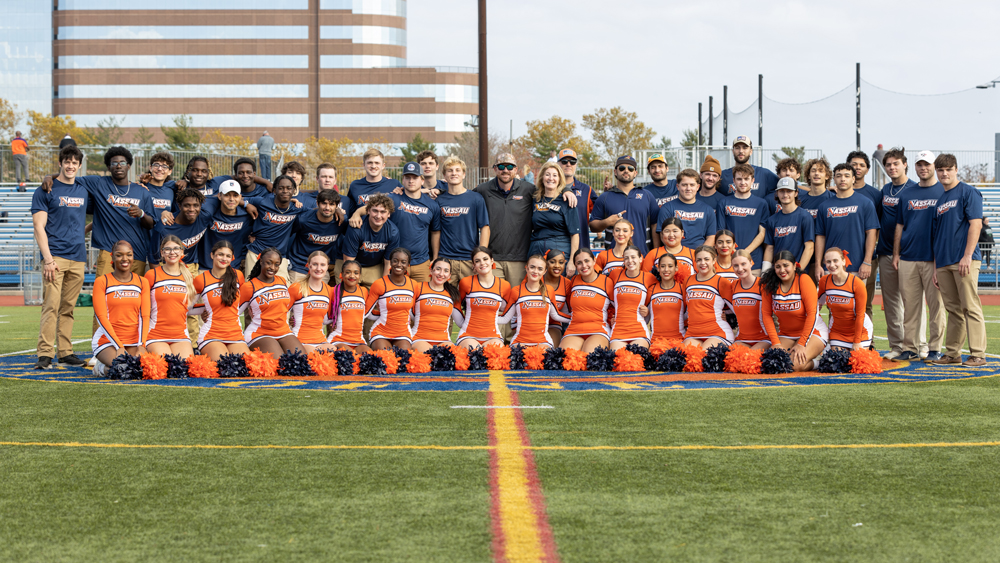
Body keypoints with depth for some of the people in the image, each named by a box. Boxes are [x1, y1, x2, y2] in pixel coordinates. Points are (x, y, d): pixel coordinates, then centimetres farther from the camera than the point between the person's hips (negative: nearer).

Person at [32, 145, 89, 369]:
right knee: (51, 306, -11)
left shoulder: (84, 191, 14)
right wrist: (47, 259, -13)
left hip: (78, 258, 5)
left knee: (68, 308, 7)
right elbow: (39, 227, -5)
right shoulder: (46, 191, 1)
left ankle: (66, 352, 10)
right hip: (55, 256, -4)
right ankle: (45, 354, -12)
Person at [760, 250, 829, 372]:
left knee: (796, 365, -29)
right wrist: (776, 343, -10)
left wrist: (802, 344, -19)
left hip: (811, 331, -4)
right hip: (785, 334, 4)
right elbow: (766, 314, -2)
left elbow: (812, 313, -16)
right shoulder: (769, 283, -4)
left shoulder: (804, 280, -14)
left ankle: (817, 361, 4)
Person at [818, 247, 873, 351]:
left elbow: (860, 314, -15)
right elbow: (818, 302, 9)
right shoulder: (824, 281, -10)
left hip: (860, 330, -3)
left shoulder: (857, 283, -20)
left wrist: (857, 342, -14)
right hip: (837, 331, 3)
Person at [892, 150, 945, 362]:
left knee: (936, 303, -2)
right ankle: (910, 348, 8)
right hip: (908, 258, 3)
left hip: (934, 259, -3)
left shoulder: (944, 192, 3)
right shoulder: (905, 194, 14)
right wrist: (896, 254, 8)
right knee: (909, 305, 4)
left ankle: (935, 348, 4)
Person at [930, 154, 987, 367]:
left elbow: (975, 224, -11)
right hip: (944, 262, 7)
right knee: (953, 309, 10)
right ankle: (952, 353, 14)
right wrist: (936, 266, 15)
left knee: (970, 307, -8)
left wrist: (967, 256, -18)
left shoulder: (968, 192, -2)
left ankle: (978, 354, -6)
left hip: (965, 261, -7)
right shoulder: (940, 200, 19)